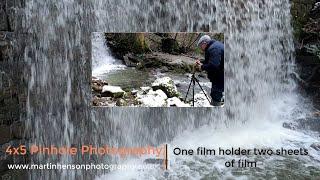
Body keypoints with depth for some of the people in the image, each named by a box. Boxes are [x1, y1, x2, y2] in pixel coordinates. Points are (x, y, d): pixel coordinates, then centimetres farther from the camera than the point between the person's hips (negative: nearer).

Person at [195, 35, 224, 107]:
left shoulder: (213, 49, -22)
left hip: (220, 78, -11)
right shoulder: (215, 44, 13)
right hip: (220, 76, 11)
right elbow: (210, 61, 22)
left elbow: (213, 66, -32)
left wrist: (202, 67, -16)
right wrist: (201, 63, 8)